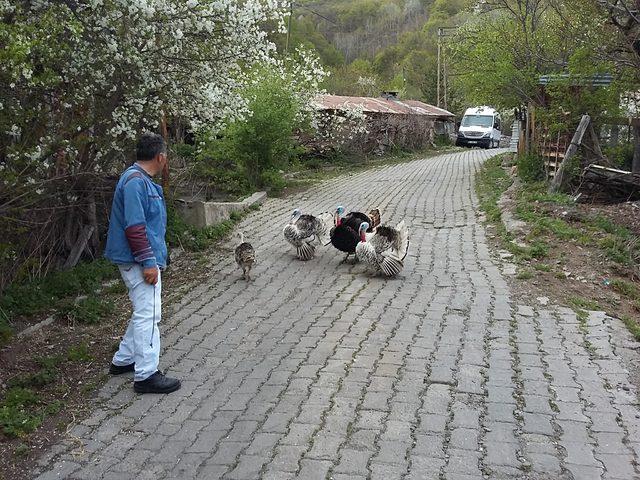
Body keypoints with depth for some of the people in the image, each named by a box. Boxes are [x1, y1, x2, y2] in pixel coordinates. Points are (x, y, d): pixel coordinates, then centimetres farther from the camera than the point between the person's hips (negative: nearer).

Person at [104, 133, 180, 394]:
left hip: (142, 260, 11)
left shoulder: (142, 180, 14)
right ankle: (146, 375, 1)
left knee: (144, 313, 20)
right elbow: (134, 226, -24)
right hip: (140, 262, -11)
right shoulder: (136, 182, -19)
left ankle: (123, 360, 31)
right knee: (148, 315, -6)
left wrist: (153, 259, 27)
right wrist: (148, 262, -23)